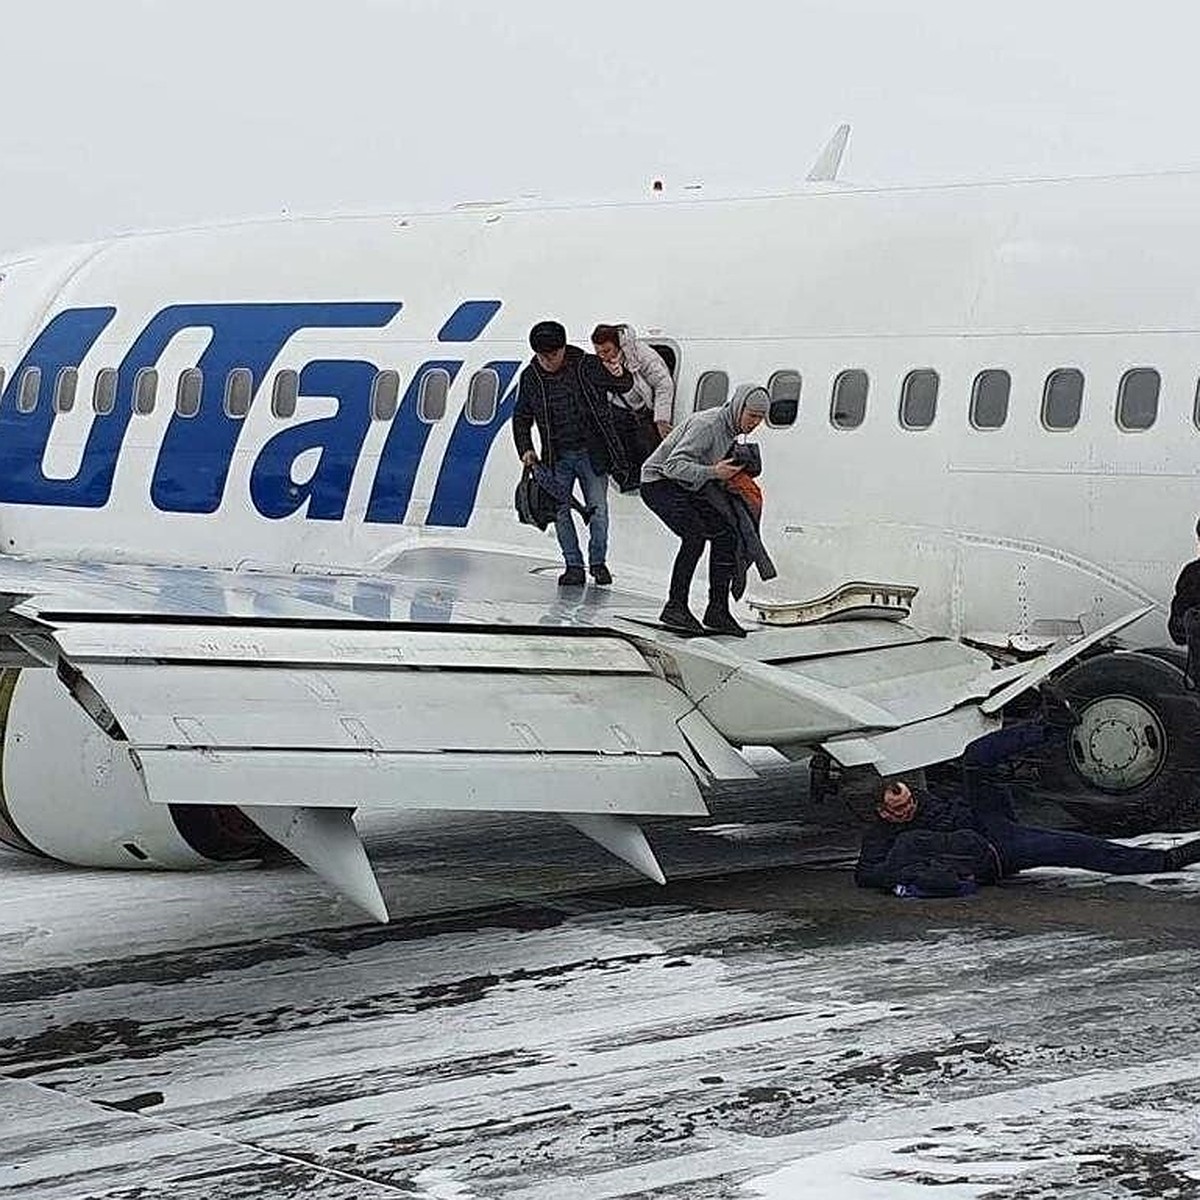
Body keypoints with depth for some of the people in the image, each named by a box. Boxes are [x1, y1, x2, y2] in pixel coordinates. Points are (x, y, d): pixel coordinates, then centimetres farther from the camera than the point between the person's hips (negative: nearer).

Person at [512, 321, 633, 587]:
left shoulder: (587, 366, -8)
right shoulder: (531, 377, 0)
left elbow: (624, 386, -4)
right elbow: (521, 417, 11)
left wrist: (619, 375, -28)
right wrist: (526, 449, -1)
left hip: (591, 453, -2)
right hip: (557, 456, 2)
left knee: (597, 509, -3)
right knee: (560, 511, -1)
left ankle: (598, 562, 14)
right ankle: (573, 565, 8)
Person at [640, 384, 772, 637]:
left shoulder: (731, 430, 3)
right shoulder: (708, 424, -26)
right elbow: (673, 465, -33)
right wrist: (713, 472, -44)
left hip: (686, 487, 9)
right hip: (659, 481, -9)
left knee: (725, 534, -1)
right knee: (695, 536, -27)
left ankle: (717, 610, 4)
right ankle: (675, 608, -22)